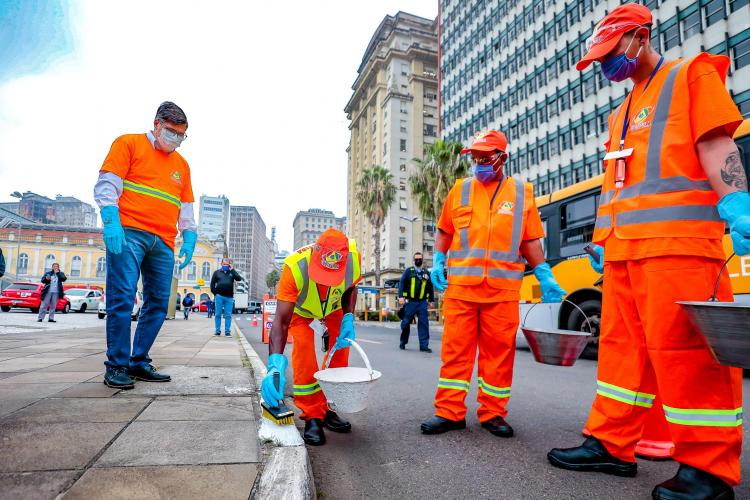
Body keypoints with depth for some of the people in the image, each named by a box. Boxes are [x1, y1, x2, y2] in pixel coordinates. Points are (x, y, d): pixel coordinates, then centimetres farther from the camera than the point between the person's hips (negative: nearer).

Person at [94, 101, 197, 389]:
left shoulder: (182, 165, 22)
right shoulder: (129, 144, 9)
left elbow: (186, 208, 22)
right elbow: (106, 185, -1)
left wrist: (189, 238, 11)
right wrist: (110, 221, -15)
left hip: (163, 242, 5)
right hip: (129, 234, -5)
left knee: (158, 303, 3)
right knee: (122, 298, -9)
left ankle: (138, 362, 14)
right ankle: (116, 366, 1)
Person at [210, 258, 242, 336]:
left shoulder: (232, 272, 11)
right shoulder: (217, 272, 11)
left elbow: (239, 279, -5)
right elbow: (212, 283, 11)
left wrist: (232, 270, -6)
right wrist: (215, 293, 1)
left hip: (229, 297, 0)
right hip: (219, 296, 0)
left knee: (228, 315, 1)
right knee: (218, 314, 4)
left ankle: (227, 332, 6)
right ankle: (217, 331, 9)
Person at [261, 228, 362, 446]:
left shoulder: (353, 257, -36)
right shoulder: (295, 267, -45)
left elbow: (351, 288, -11)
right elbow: (281, 320, -44)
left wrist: (348, 319, -24)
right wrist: (276, 364, -54)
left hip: (335, 309, 3)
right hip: (301, 310, -3)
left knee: (339, 356, 0)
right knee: (305, 360, -18)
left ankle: (326, 410, 18)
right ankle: (312, 417, -2)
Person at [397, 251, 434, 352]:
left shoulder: (426, 273, 13)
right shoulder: (408, 271, 4)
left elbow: (430, 288, 17)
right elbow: (401, 283, -4)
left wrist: (431, 300, 14)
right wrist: (401, 296, -15)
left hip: (422, 303, 2)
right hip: (410, 302, -2)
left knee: (424, 323, -3)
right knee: (406, 323, 4)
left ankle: (424, 345, 2)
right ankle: (403, 342, 22)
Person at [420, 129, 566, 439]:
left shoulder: (522, 192, 11)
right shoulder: (460, 190, 12)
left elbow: (531, 240, 12)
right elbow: (444, 231, 17)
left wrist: (545, 276, 5)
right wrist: (438, 261, 3)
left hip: (503, 289, 0)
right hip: (460, 285, 0)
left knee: (499, 351, 5)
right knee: (456, 348, 2)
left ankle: (493, 413, 20)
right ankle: (449, 412, 13)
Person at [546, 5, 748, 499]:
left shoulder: (690, 74, 8)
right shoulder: (621, 115, 27)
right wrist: (602, 241, 19)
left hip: (678, 242, -7)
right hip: (624, 249, 8)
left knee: (686, 350, -7)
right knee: (622, 345, 7)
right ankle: (611, 444, 15)